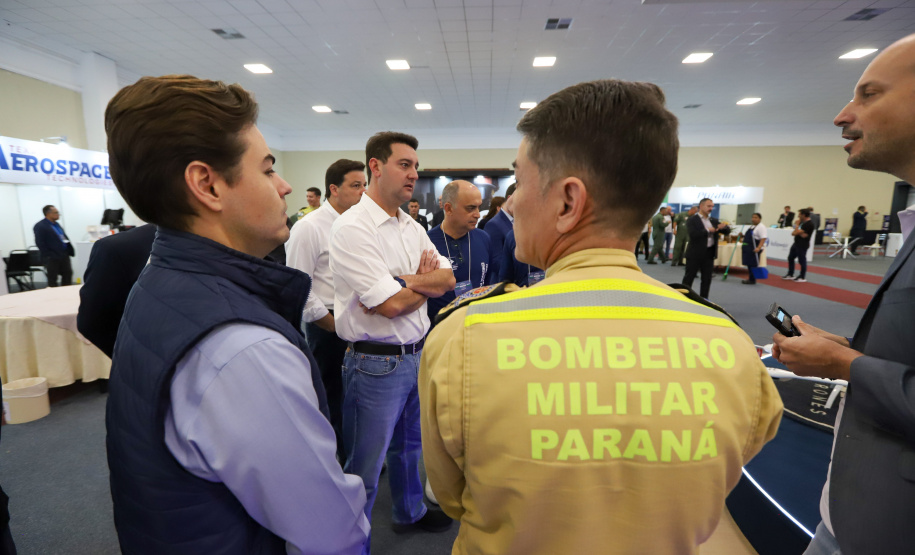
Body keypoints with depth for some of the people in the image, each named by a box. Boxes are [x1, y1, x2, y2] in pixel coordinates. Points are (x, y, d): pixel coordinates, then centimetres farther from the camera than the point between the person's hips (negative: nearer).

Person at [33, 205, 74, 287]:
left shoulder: (56, 224, 15)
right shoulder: (39, 226, -9)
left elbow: (64, 237, 20)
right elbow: (40, 244, -14)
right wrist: (49, 256, -16)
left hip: (64, 255, 7)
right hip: (52, 258, -7)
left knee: (68, 274, 10)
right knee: (52, 280, 2)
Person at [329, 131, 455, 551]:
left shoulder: (411, 226, 7)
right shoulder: (353, 227, -17)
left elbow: (448, 279, 3)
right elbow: (392, 304, -23)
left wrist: (407, 279, -15)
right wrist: (427, 282, -4)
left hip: (417, 354, 8)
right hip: (376, 363, -7)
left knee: (409, 444, 27)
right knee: (365, 467, 11)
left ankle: (409, 512, 50)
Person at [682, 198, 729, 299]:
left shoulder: (714, 221, 13)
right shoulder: (692, 220, -6)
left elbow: (727, 231, 11)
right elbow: (693, 234, -22)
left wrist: (724, 227, -12)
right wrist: (707, 230, -15)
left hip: (709, 253, 6)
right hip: (695, 253, -6)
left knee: (707, 278, 9)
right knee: (689, 276, 2)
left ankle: (703, 298, 18)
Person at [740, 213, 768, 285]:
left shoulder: (761, 227, -10)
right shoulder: (751, 227, 18)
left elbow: (763, 238, -20)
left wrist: (758, 248, -30)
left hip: (754, 249, -9)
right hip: (748, 248, 9)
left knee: (753, 264, -7)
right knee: (749, 264, 11)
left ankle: (752, 280, -3)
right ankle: (750, 278, 18)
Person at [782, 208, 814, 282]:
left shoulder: (809, 224, -19)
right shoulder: (804, 222, 12)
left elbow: (797, 232, -23)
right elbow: (794, 233, 13)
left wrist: (797, 225, -10)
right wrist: (800, 233, -9)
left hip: (802, 245, -10)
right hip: (797, 243, 10)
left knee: (801, 260, -1)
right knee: (790, 258, 15)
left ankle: (803, 278, 11)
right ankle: (790, 275, 26)